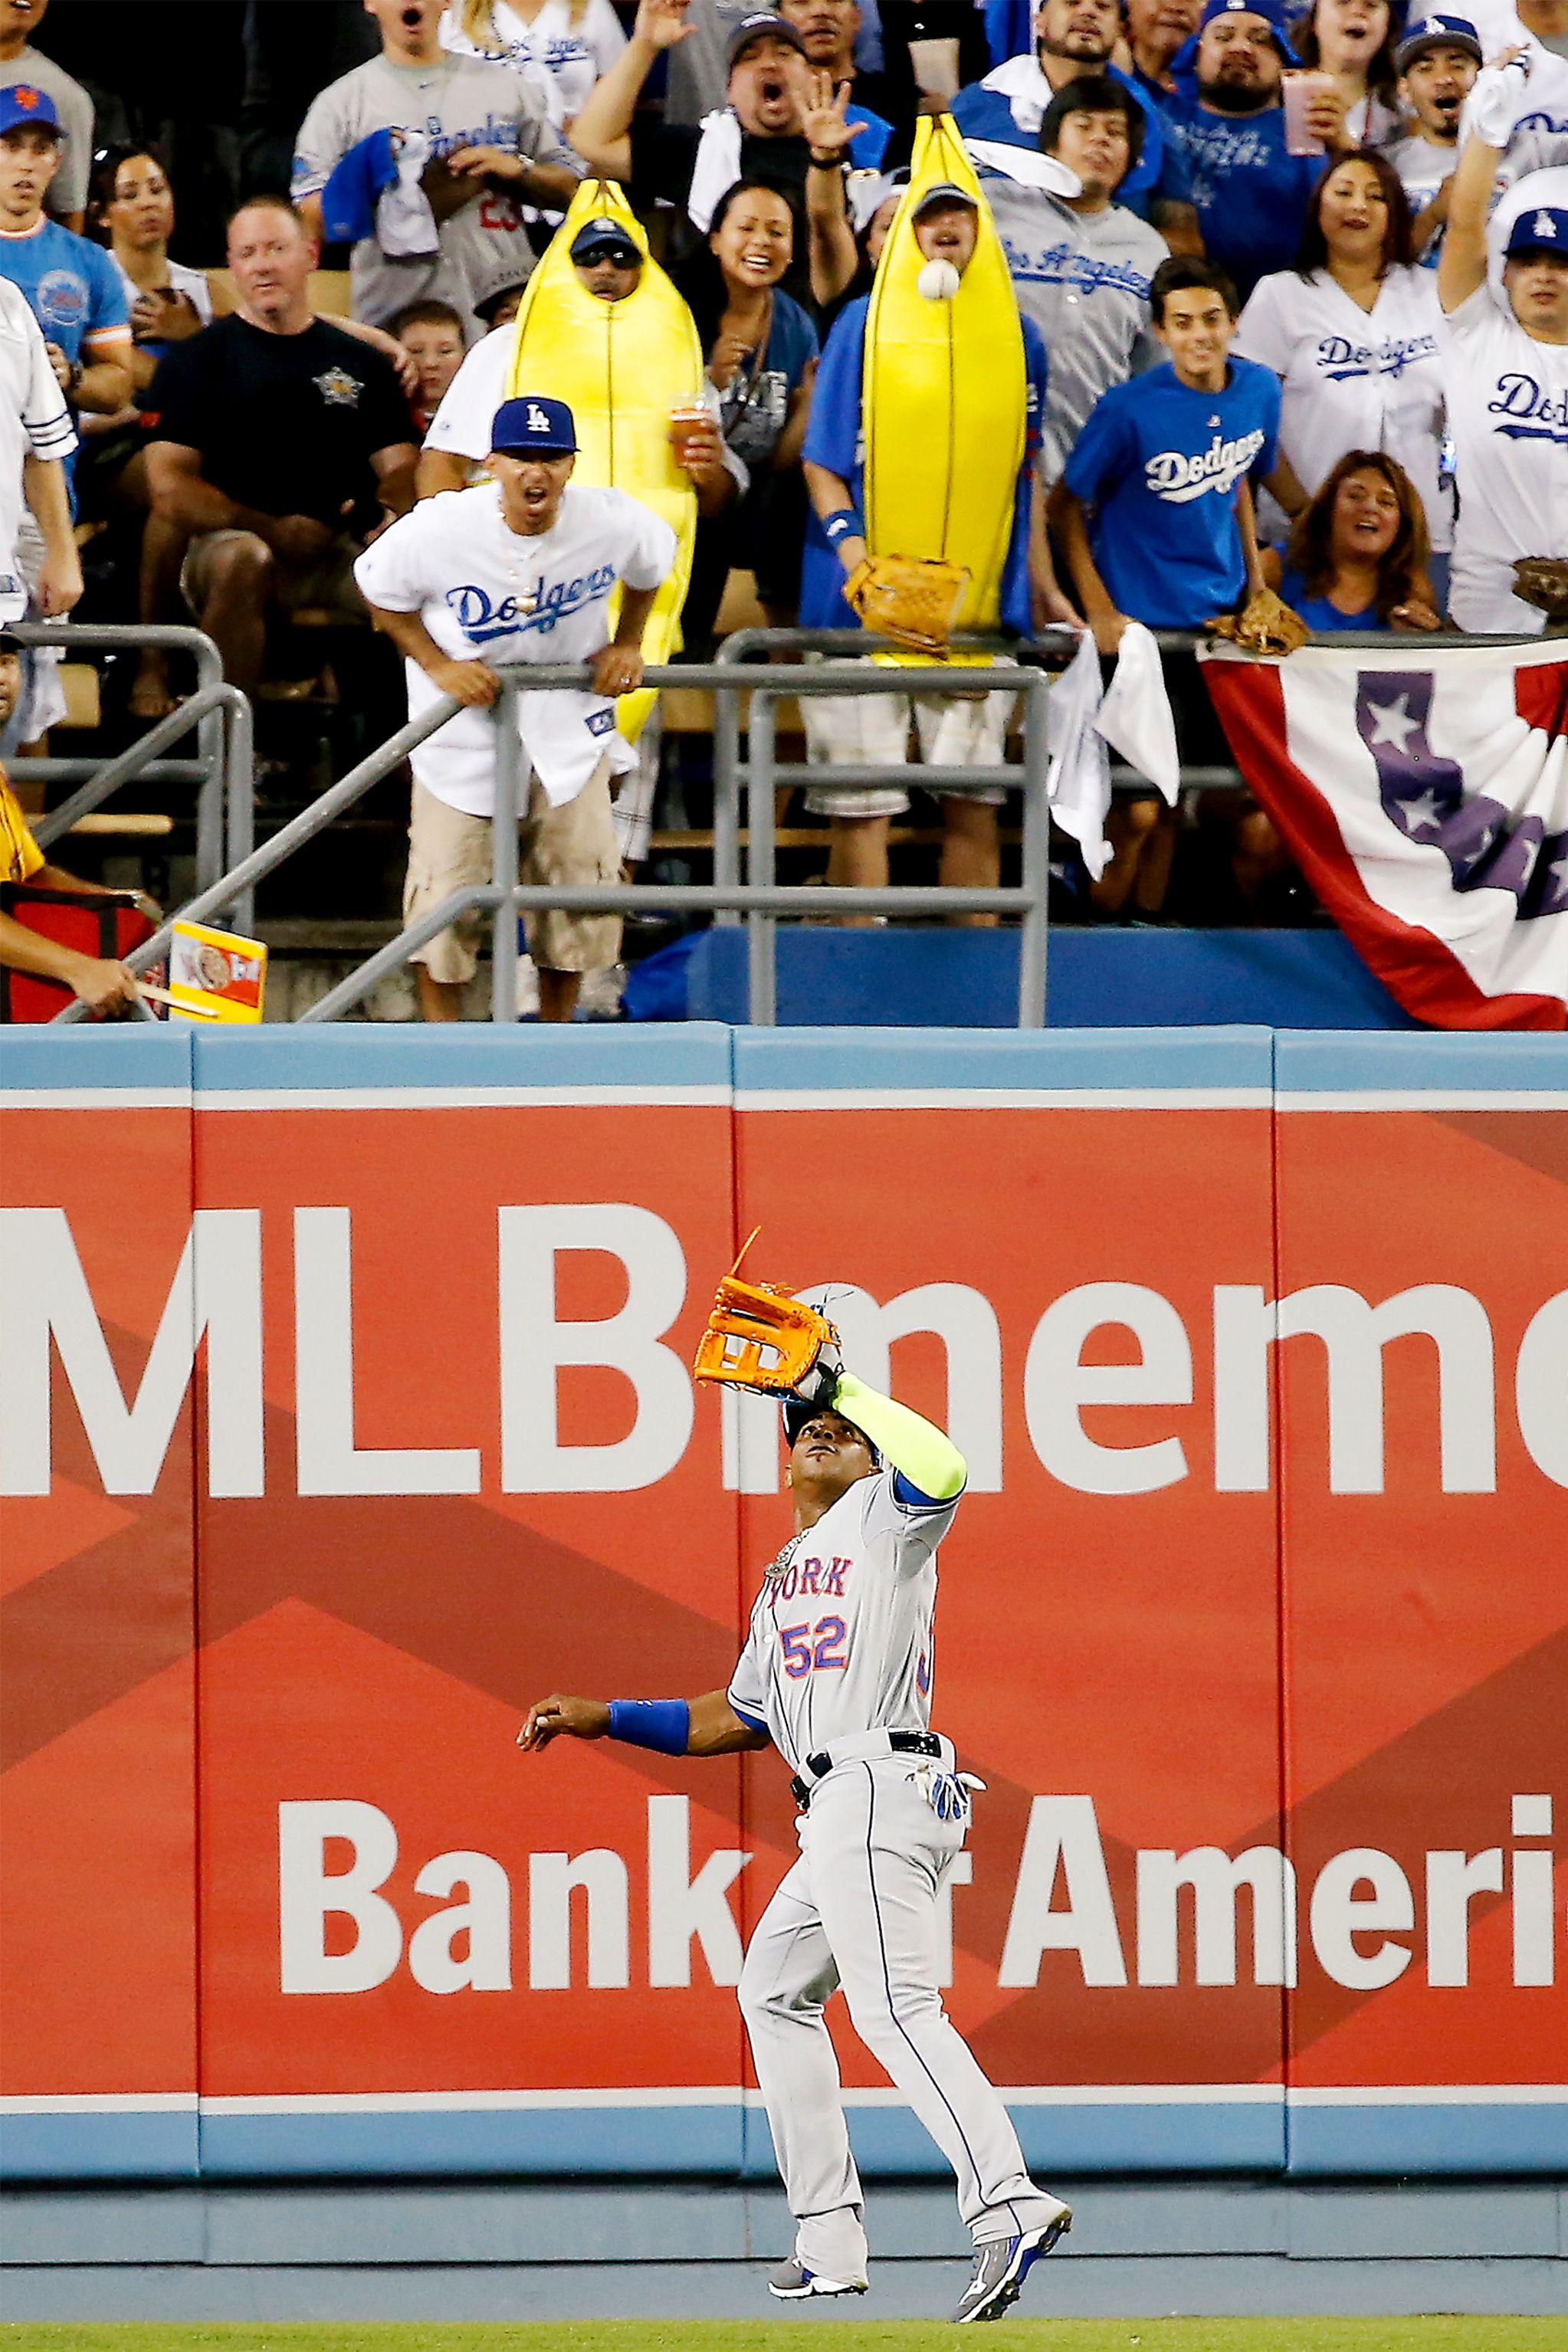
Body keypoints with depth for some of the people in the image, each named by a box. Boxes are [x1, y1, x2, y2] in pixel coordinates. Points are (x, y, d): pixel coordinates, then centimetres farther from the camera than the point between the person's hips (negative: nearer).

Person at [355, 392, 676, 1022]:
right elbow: (380, 590, -5)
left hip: (569, 715, 2)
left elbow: (654, 563, 9)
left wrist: (627, 645, 3)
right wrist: (437, 665, -14)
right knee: (447, 882, -3)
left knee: (582, 875, 3)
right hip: (464, 727, -2)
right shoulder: (441, 528, -23)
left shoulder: (612, 521, -15)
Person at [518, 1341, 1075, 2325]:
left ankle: (1012, 2206, -37)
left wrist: (844, 1386, -13)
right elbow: (741, 1720, 33)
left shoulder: (882, 1516, 3)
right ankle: (830, 2242, 19)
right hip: (839, 1814, 10)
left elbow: (942, 1469, -22)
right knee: (775, 1992, 19)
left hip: (879, 1783, -10)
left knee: (894, 2008, -22)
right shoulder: (784, 1582, 28)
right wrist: (605, 1718, 29)